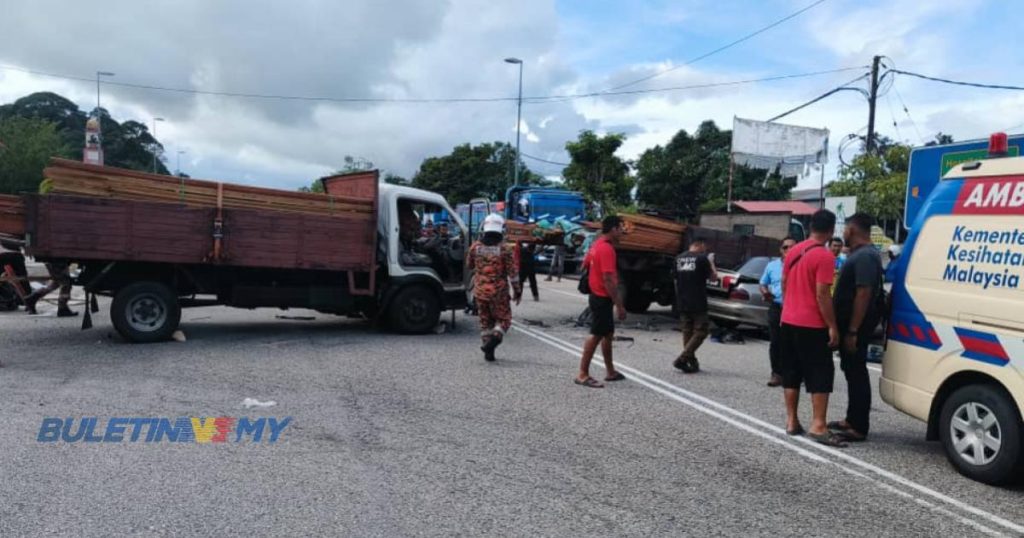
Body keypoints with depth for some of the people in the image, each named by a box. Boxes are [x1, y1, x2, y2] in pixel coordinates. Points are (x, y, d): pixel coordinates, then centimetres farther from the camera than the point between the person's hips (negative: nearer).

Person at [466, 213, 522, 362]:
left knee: (485, 321, 14)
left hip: (480, 291, 3)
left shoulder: (475, 246, 0)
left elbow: (469, 267, 14)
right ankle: (494, 338, -17)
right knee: (503, 319, 10)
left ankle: (488, 352, 13)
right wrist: (518, 291, -1)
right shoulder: (505, 248, -10)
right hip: (499, 292, -3)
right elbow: (513, 272, -9)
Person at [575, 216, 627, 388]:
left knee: (608, 334, 17)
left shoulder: (597, 245, 9)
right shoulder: (607, 249, -21)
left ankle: (610, 371, 26)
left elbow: (585, 265, 19)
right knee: (596, 335, -5)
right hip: (603, 298, -10)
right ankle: (583, 375, 0)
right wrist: (619, 305, -24)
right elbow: (608, 280, -26)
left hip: (597, 295, 10)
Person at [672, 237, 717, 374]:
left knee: (687, 331, 12)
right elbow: (713, 277, -2)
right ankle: (682, 359, -11)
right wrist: (711, 264, 13)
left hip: (682, 302, 6)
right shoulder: (702, 258, -9)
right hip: (698, 303, -6)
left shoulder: (678, 259, 8)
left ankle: (692, 362, 14)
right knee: (700, 331, 0)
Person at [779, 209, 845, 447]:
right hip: (812, 325, -7)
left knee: (791, 373, 11)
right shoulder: (825, 256, -13)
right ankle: (818, 425, -6)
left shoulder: (793, 251, 10)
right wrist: (832, 326, -13)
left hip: (788, 322, 7)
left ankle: (791, 421, 16)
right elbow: (822, 295, -18)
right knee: (821, 375, -2)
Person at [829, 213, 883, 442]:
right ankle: (852, 420, 27)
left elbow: (864, 294, -24)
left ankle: (859, 427, 0)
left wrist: (853, 331, -26)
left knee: (856, 372, -5)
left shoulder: (865, 256, -18)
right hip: (849, 324, 10)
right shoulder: (860, 254, 15)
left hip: (856, 326, -10)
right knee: (852, 370, 16)